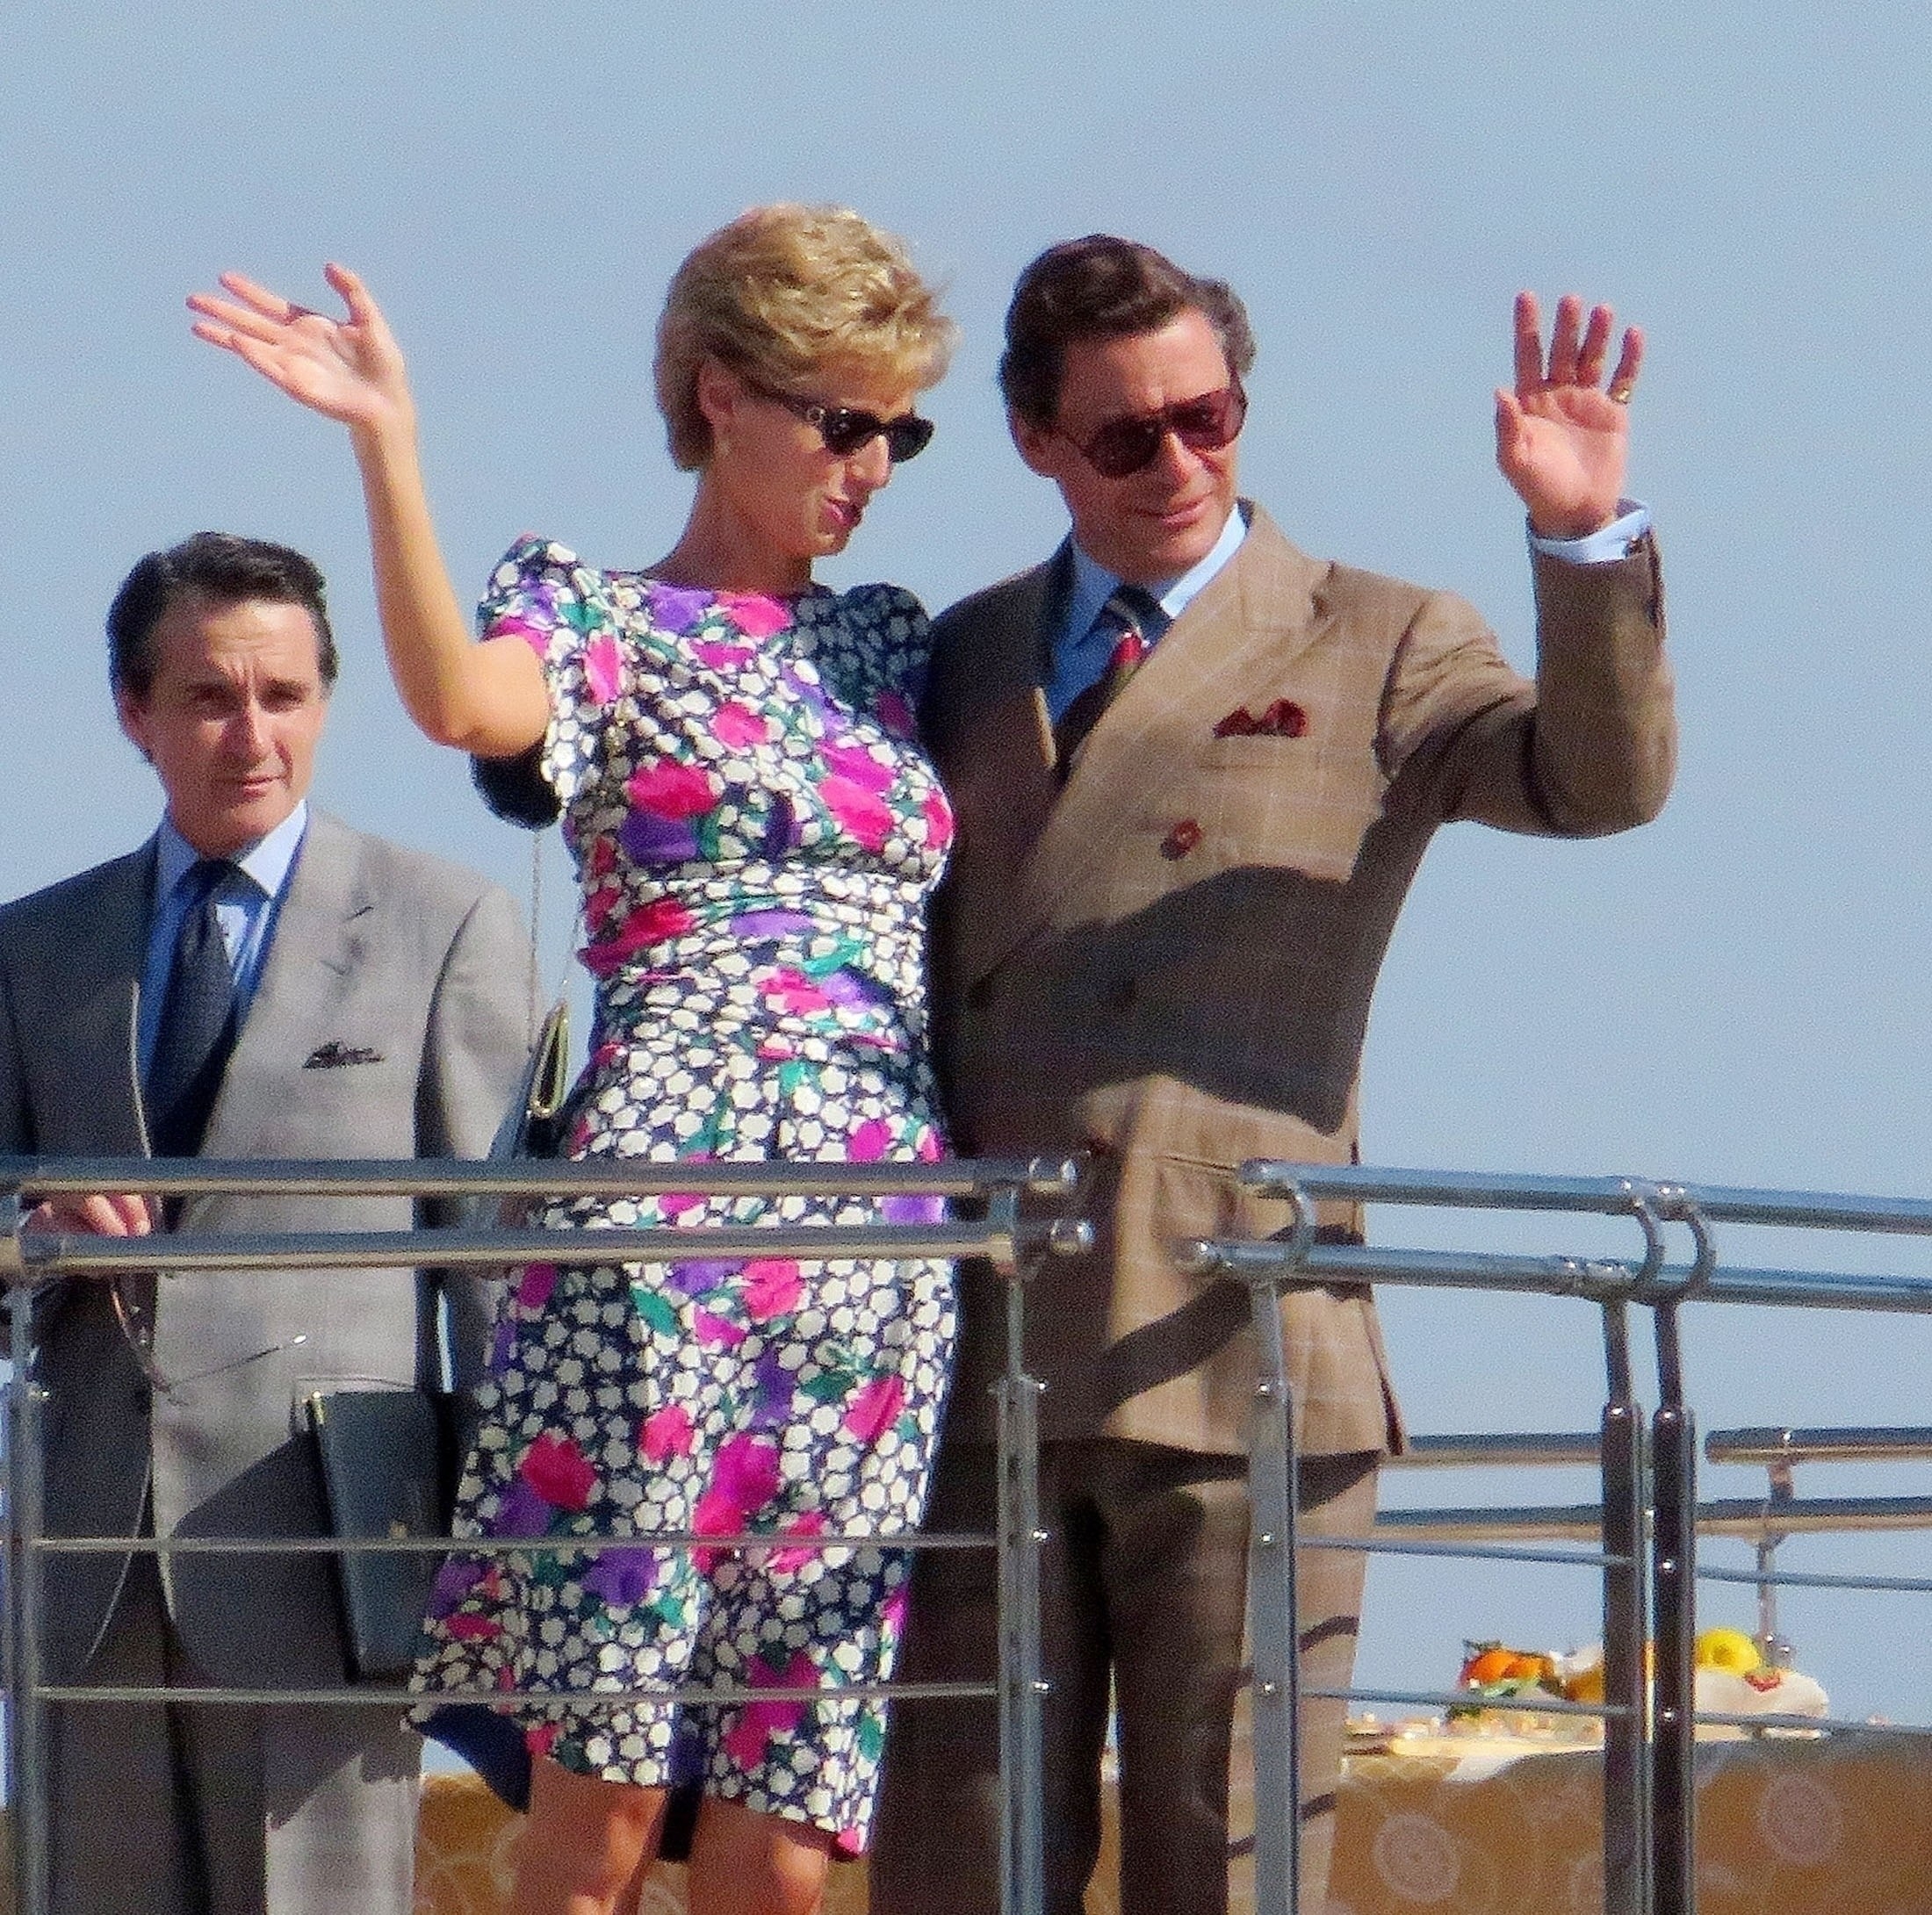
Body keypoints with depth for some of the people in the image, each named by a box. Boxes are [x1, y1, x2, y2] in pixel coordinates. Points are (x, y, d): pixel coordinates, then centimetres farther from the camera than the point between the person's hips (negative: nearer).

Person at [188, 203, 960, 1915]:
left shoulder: (888, 647, 22)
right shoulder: (599, 621, 6)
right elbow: (460, 698, -17)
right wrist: (386, 439, -24)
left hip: (886, 1257, 5)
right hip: (662, 1233, -5)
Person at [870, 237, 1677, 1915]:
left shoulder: (1375, 651, 8)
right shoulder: (963, 663, 19)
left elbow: (1602, 780, -9)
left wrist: (1587, 539, -24)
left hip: (1238, 1351, -3)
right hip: (983, 1363, 3)